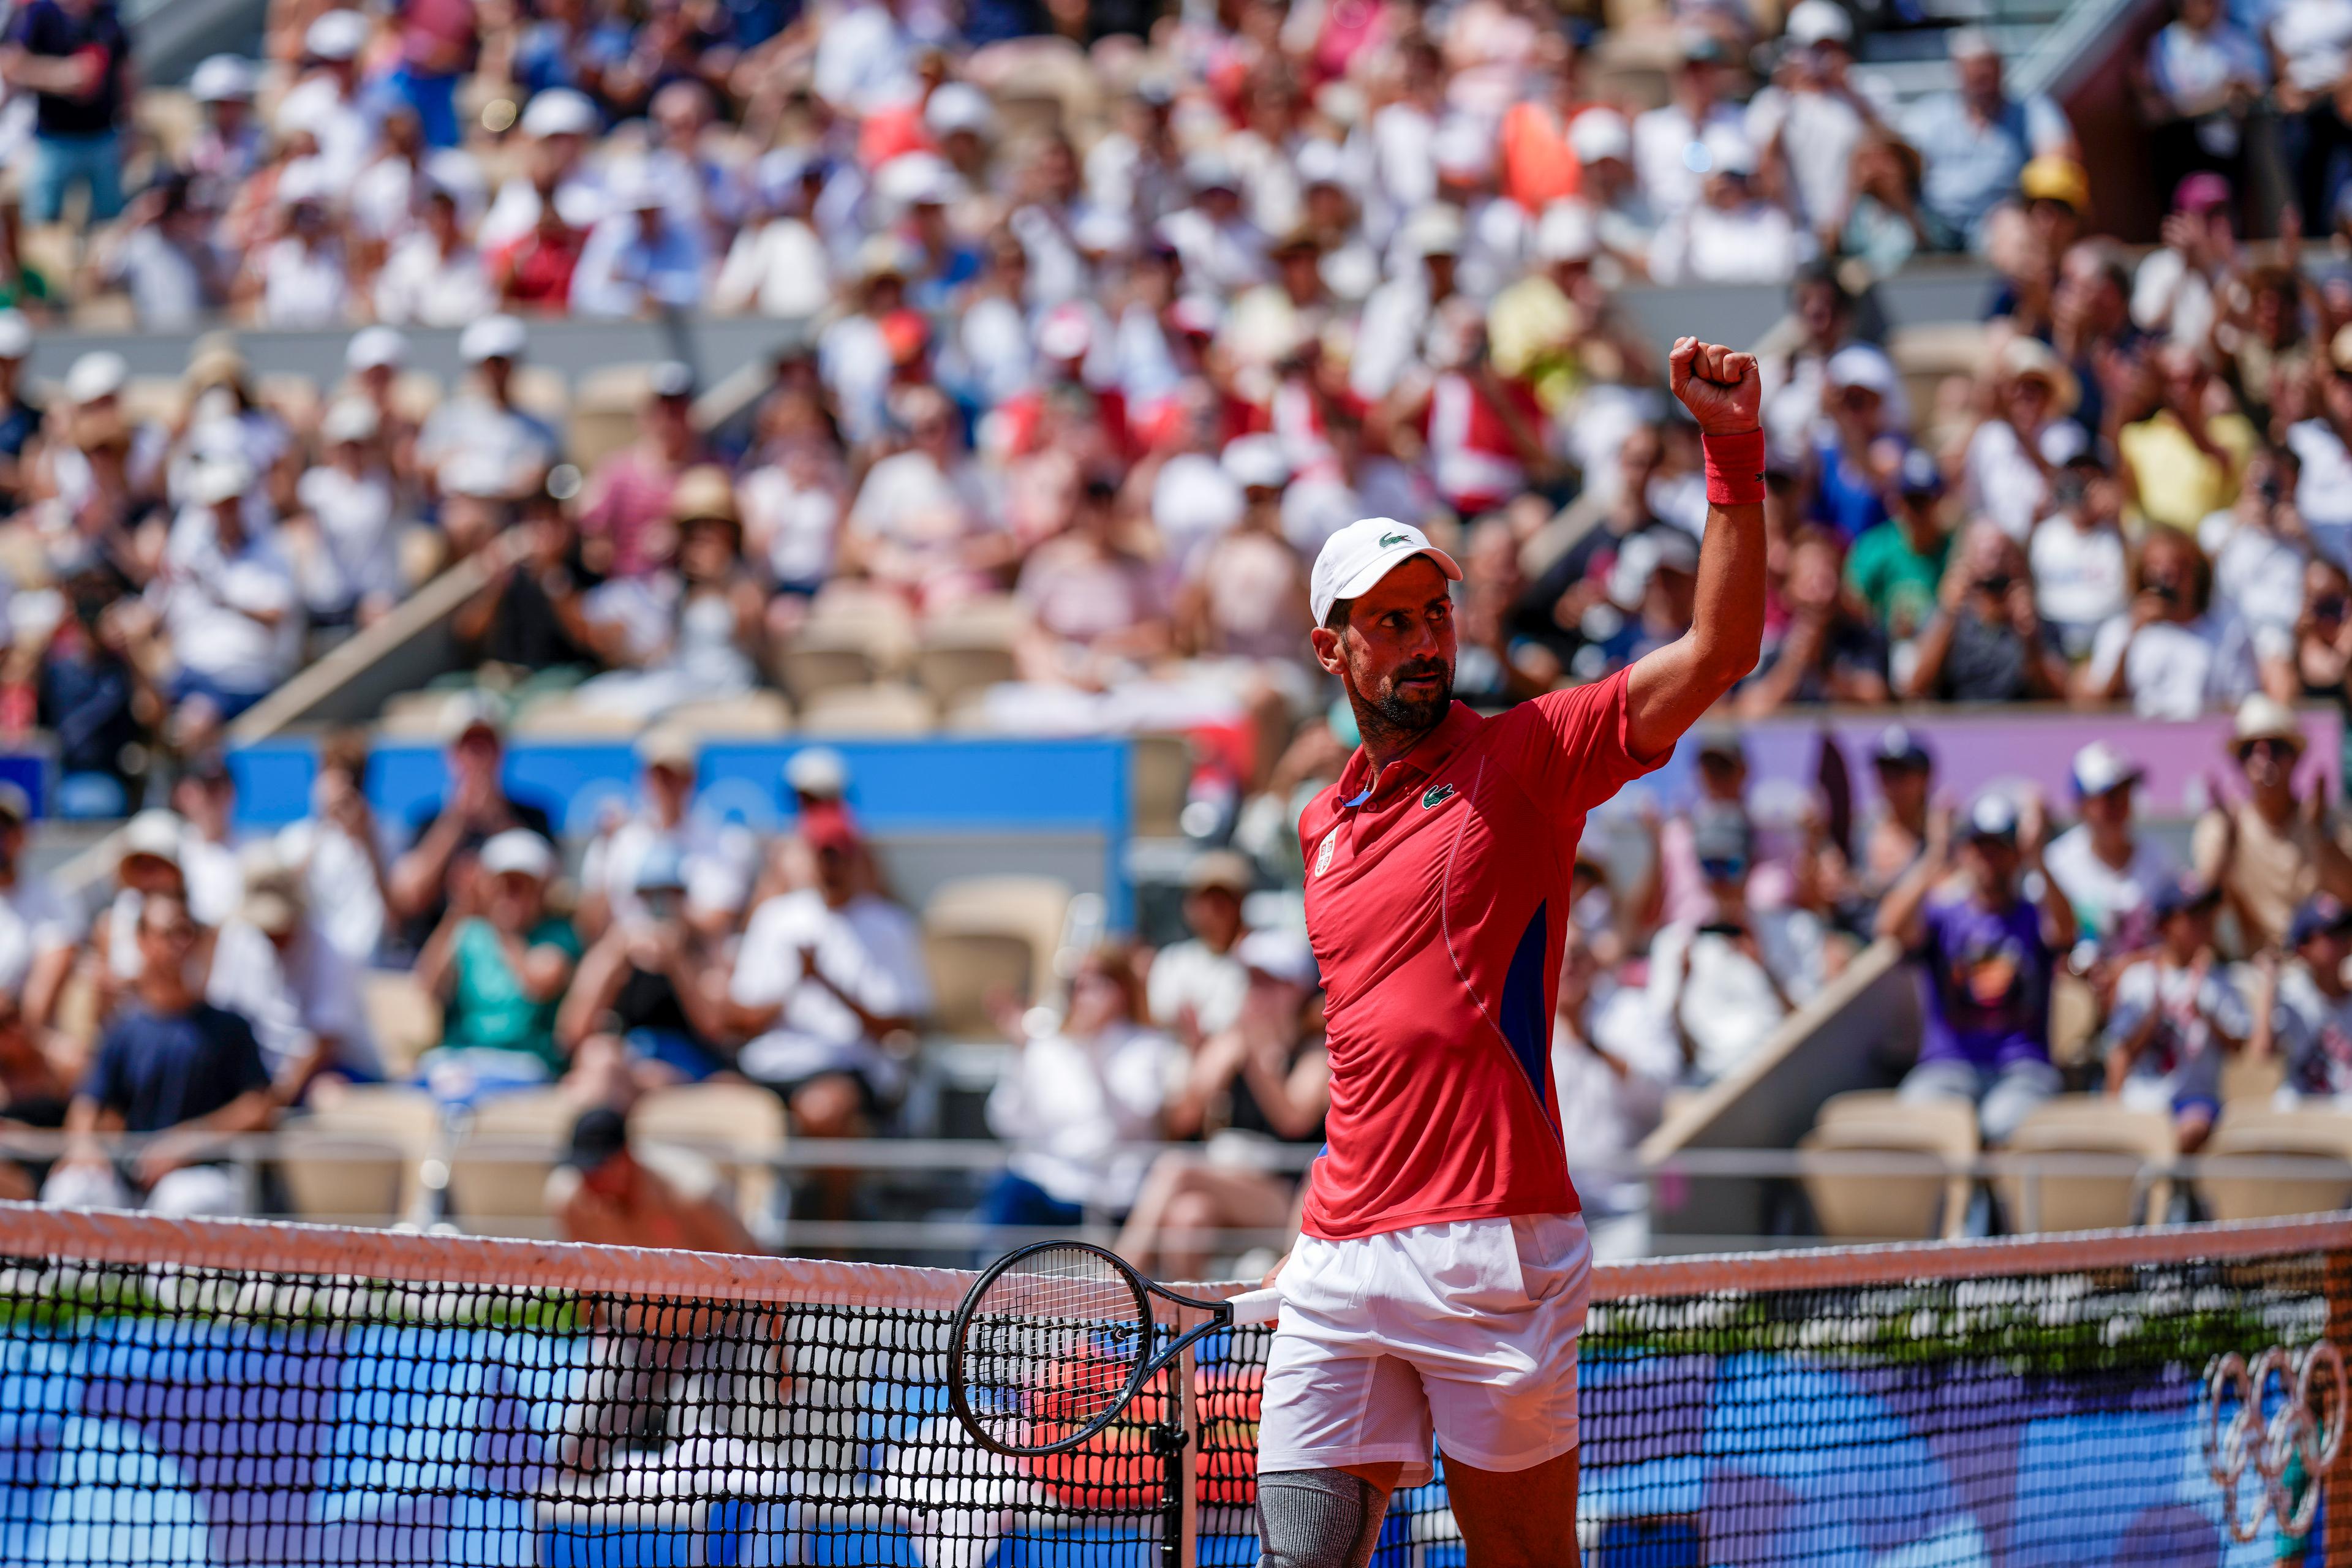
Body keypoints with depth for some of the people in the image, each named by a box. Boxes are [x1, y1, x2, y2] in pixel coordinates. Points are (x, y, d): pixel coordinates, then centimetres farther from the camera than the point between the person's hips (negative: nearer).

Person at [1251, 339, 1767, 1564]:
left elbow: (1719, 650, -11)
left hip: (1492, 1249, -5)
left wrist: (1733, 454, -21)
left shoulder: (1526, 756, 1)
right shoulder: (1321, 827, 17)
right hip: (1343, 1262, 5)